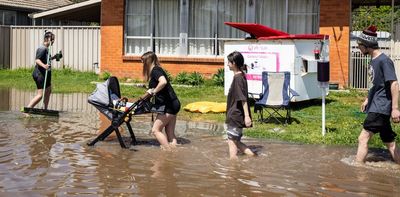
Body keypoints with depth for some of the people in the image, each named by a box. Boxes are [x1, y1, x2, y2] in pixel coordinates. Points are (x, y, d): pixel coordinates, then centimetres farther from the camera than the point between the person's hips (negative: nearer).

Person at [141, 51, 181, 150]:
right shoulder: (158, 70, 17)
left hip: (167, 106, -9)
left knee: (156, 130, -5)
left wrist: (154, 91, -19)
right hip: (173, 104, 9)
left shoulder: (155, 70, -12)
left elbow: (163, 82, -30)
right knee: (170, 133, 8)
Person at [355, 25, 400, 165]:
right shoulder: (373, 60, 12)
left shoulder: (384, 61, -15)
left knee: (363, 138, -11)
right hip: (375, 107, 9)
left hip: (380, 108, -9)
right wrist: (368, 99, 31)